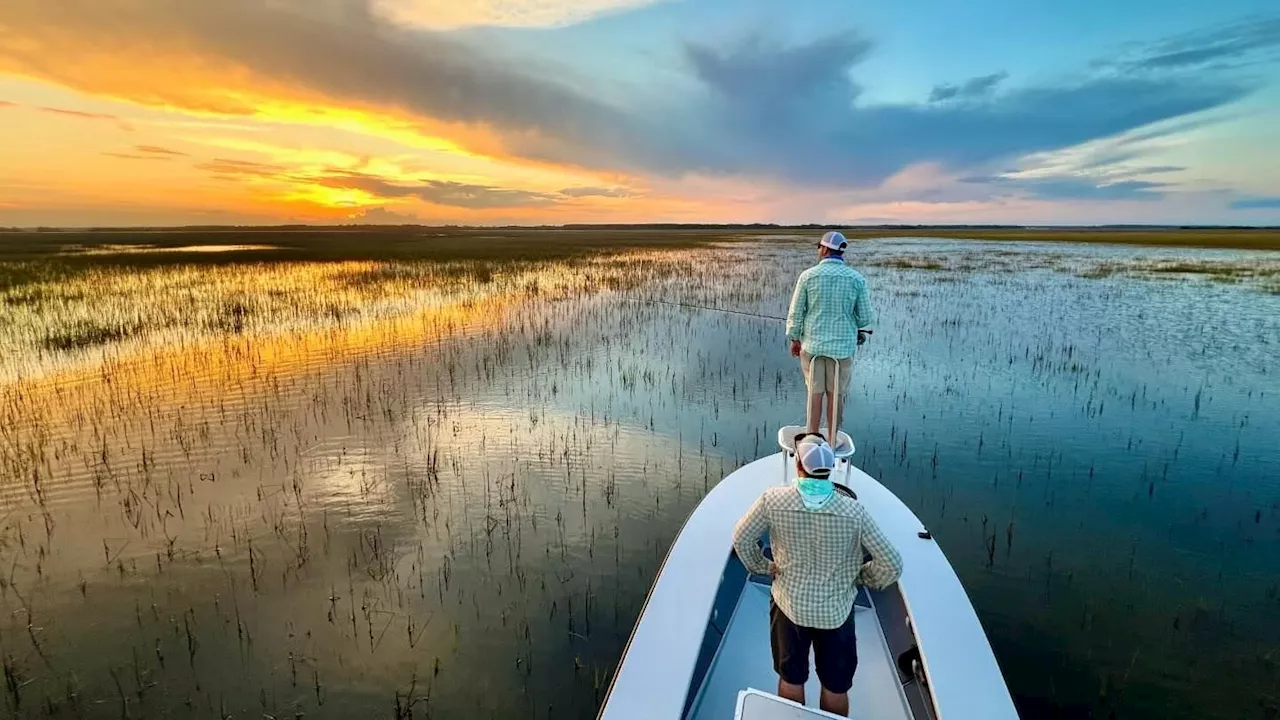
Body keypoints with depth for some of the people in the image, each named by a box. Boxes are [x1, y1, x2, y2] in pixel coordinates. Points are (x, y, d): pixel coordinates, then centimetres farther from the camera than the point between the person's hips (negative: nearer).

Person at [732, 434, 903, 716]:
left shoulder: (773, 500, -21)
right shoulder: (853, 511, -23)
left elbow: (741, 539, -9)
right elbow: (892, 565, -17)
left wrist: (763, 567, 6)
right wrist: (862, 578, 1)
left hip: (789, 605, 1)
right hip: (836, 610, 0)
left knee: (790, 680, 23)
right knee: (836, 687, 22)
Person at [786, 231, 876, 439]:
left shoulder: (808, 276, -7)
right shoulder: (856, 279, -5)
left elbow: (796, 312, -3)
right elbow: (866, 316, -2)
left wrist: (794, 339, 11)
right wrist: (862, 333, 20)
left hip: (812, 344, 0)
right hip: (843, 346, 0)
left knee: (815, 393, 10)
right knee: (836, 394, 11)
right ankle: (832, 439, 21)